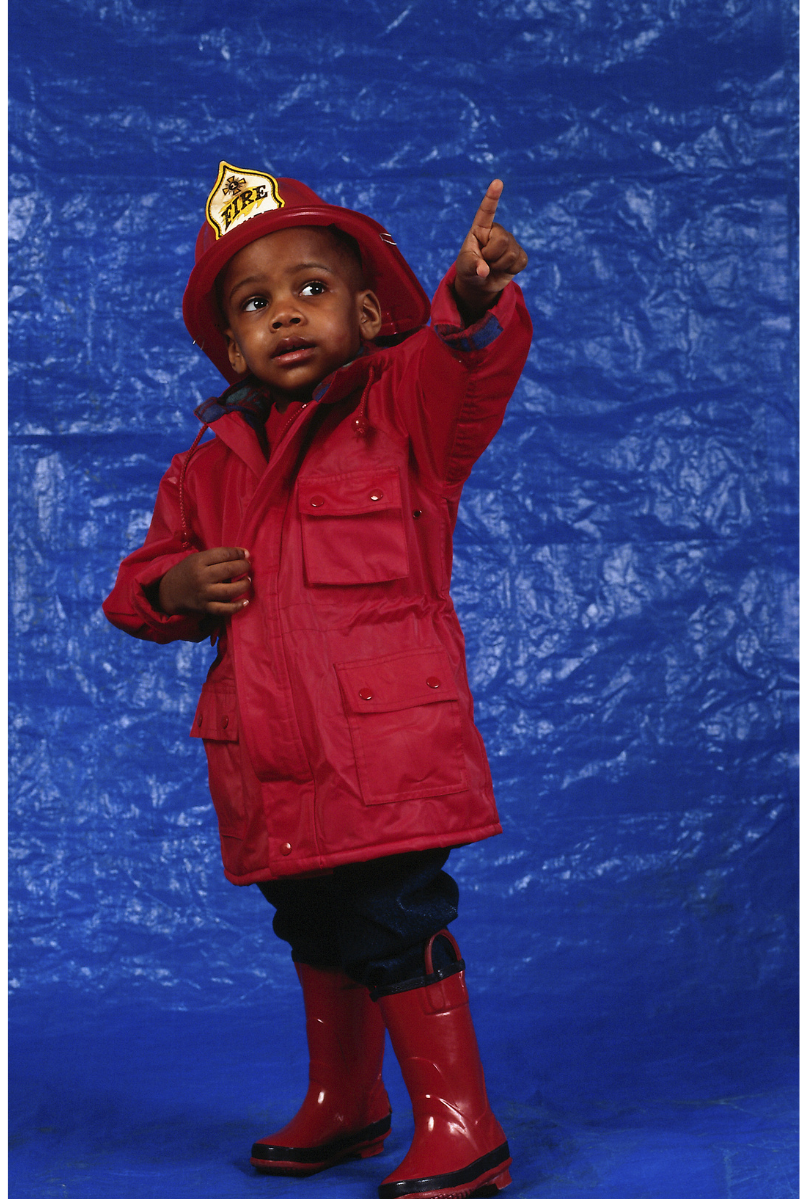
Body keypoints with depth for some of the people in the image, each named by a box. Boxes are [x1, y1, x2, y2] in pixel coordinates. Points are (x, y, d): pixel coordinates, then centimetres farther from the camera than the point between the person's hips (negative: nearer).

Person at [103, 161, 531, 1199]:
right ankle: (344, 1103, 40)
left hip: (388, 748, -6)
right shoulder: (212, 462, 10)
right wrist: (174, 588, -6)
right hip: (273, 761, 6)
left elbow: (470, 361, -25)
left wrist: (475, 295, -47)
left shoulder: (402, 410, -3)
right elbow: (140, 585, 17)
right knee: (314, 930, 20)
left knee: (395, 922, -8)